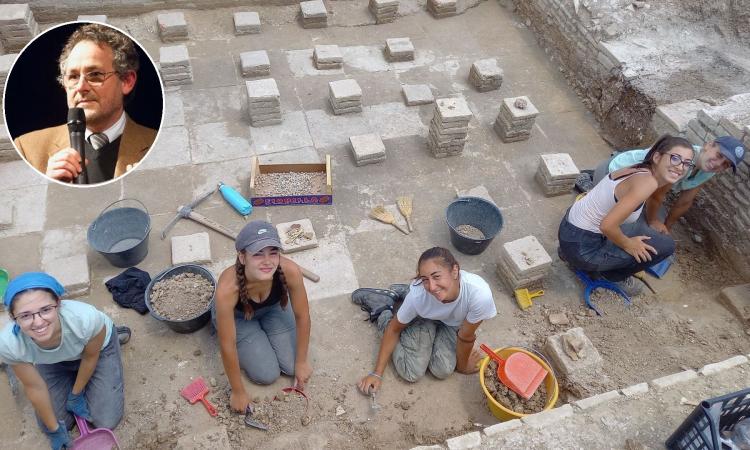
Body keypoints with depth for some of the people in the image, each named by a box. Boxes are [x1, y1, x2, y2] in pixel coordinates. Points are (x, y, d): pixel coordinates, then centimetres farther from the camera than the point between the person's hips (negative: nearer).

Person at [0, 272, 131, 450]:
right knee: (50, 425, 3)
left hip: (99, 347, -2)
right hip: (53, 362, 2)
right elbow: (35, 387, -17)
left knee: (106, 422, -1)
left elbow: (90, 356, -19)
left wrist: (76, 394, -3)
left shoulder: (85, 318, -44)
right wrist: (54, 429, -5)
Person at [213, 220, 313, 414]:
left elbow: (302, 316, -19)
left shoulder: (290, 271, -38)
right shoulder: (227, 288, -43)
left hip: (273, 309, 2)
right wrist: (238, 392, -17)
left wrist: (302, 362, -8)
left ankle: (263, 329, 25)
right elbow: (227, 346, -29)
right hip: (238, 317, -2)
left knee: (292, 367, 0)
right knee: (267, 375, -4)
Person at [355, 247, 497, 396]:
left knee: (443, 371, -8)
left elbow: (466, 336, -22)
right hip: (422, 316, -2)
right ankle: (383, 309, 13)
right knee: (412, 373, -9)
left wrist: (462, 364, -4)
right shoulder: (418, 294, -38)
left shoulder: (480, 294, -43)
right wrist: (377, 373, -15)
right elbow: (394, 329, -18)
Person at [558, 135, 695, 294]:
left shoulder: (639, 170, 4)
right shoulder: (648, 182, -23)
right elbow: (607, 225, -30)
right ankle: (610, 274, 13)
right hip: (581, 247, -9)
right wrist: (627, 244, -12)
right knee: (665, 245, -5)